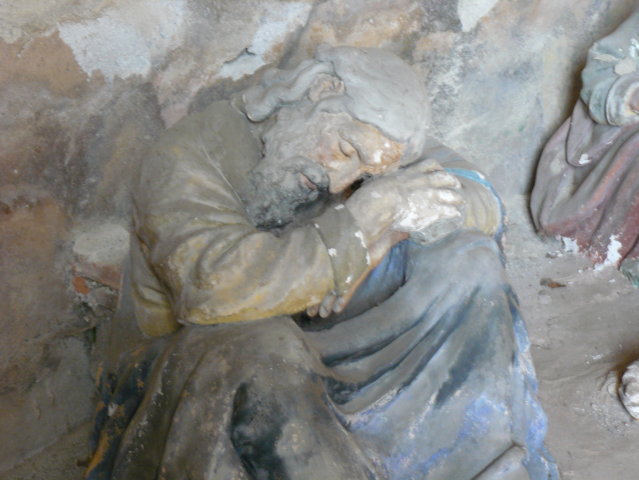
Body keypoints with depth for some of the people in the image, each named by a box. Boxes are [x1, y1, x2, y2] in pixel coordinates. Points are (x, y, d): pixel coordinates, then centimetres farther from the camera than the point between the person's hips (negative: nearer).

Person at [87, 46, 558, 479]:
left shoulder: (371, 129, -4)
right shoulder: (192, 154, -20)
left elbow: (479, 200, -5)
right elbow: (218, 287, -37)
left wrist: (388, 230, -26)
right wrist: (364, 219, -31)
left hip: (332, 343, 5)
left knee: (465, 258, -11)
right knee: (259, 352, -41)